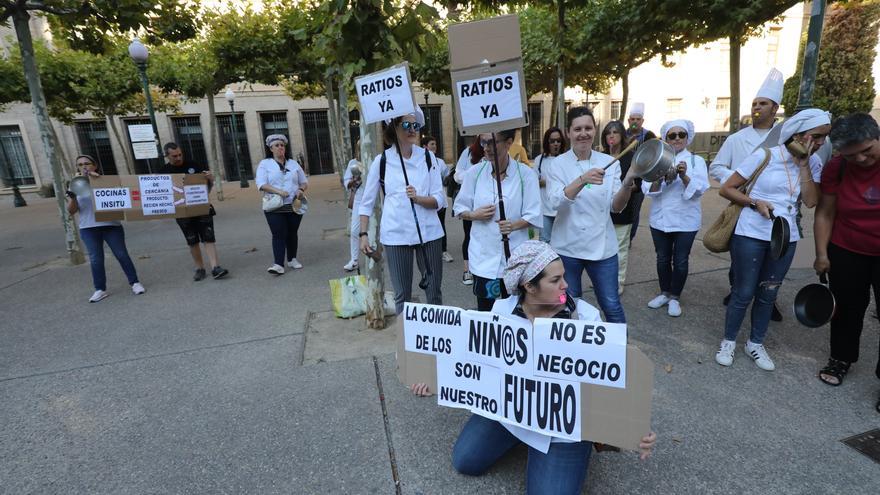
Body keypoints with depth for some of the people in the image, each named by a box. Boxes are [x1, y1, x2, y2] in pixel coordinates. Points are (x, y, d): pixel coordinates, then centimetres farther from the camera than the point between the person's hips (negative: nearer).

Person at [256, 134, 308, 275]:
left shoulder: (293, 163, 14)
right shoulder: (264, 164, 3)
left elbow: (304, 182, 17)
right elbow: (261, 184, -8)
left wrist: (301, 190, -6)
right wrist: (279, 191, -21)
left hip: (295, 206, 3)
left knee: (292, 233, 9)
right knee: (278, 235, -9)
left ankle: (292, 259, 24)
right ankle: (278, 264, -11)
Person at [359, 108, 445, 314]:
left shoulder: (428, 157, 2)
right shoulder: (382, 160, -1)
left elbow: (440, 199, -1)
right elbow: (367, 202, 6)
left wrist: (418, 198, -19)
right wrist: (363, 234, -1)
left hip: (428, 232, 2)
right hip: (396, 235, -1)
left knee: (434, 290, 11)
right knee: (402, 294, 6)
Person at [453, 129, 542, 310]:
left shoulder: (526, 174, -6)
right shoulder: (475, 172, 0)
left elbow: (533, 215, -7)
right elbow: (459, 208, 8)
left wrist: (514, 225, -26)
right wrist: (474, 215, -13)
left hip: (514, 255, -1)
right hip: (483, 254, 2)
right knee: (484, 308, 11)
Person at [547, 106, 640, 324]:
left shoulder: (609, 162, 3)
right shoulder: (559, 163, -4)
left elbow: (616, 207, -2)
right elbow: (556, 201, -20)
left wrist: (627, 185, -22)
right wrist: (582, 180, -36)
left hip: (602, 245, 2)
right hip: (568, 246, -1)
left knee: (612, 306, 8)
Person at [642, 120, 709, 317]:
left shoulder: (696, 160, 0)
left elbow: (699, 189, -12)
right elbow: (647, 189, -6)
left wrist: (684, 176, -28)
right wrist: (660, 177, -25)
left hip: (686, 221, -2)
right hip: (660, 220, 2)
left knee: (680, 261, 5)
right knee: (662, 259, 12)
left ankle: (675, 297, 21)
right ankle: (664, 293, 29)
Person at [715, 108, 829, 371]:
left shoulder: (812, 163, 4)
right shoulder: (764, 156, -9)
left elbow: (811, 201, -9)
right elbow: (726, 189, -7)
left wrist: (803, 164, -10)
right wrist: (755, 202, -19)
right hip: (751, 235, -4)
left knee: (768, 294, 13)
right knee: (744, 293, 2)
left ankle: (755, 344, 29)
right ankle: (728, 341, 20)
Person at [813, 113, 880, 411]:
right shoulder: (836, 169, -11)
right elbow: (825, 213, -4)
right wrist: (822, 254, -4)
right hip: (846, 253, 1)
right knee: (847, 309, 15)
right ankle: (841, 359, 35)